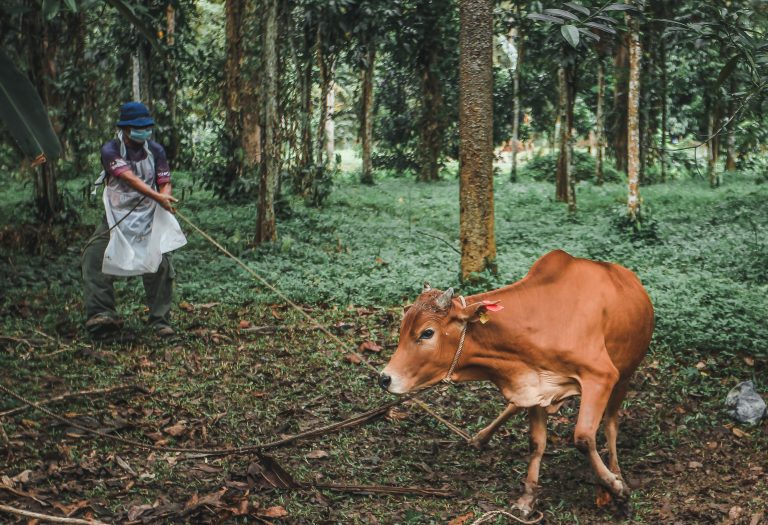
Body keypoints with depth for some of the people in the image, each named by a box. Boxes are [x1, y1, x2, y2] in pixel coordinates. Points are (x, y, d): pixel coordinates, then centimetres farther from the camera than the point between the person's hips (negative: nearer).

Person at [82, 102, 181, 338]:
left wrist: (166, 197, -22)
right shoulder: (111, 150, -8)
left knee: (160, 265, -7)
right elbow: (130, 179, -22)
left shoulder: (155, 150, 3)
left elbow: (165, 183, 3)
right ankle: (102, 314, -12)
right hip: (117, 217, -1)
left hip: (148, 218, 1)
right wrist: (158, 197, -33)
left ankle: (160, 320, 2)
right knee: (95, 258, -14)